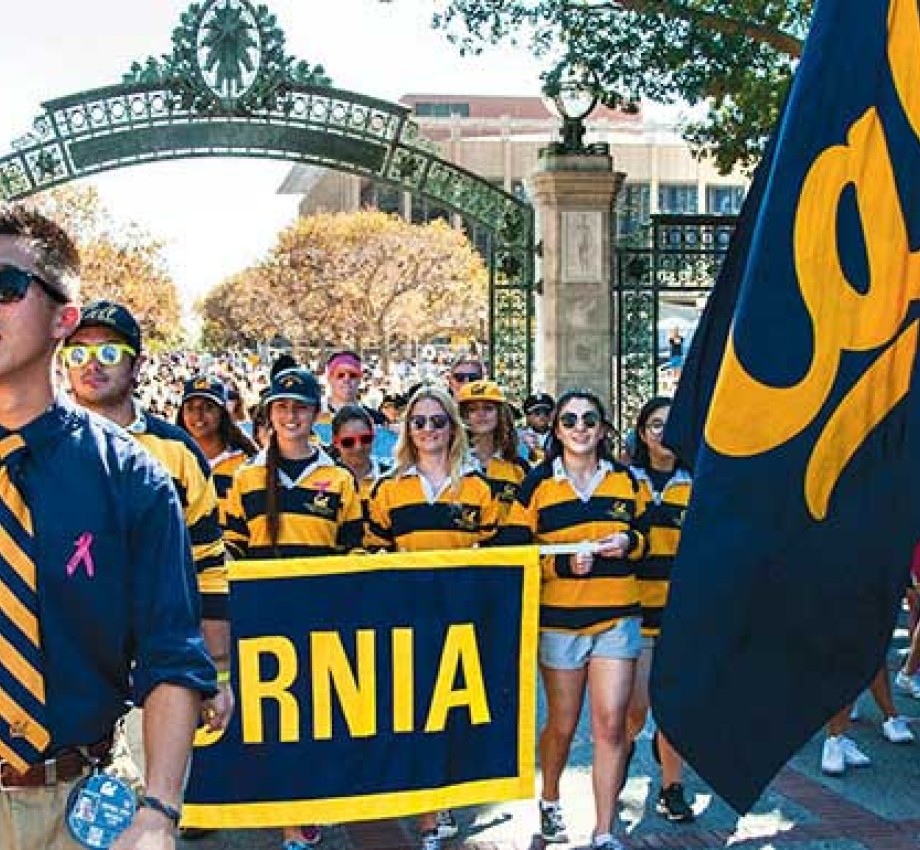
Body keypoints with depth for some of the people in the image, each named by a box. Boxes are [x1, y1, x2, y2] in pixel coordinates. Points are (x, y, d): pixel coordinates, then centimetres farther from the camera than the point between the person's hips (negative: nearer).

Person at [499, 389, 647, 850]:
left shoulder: (625, 479, 7)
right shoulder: (537, 483, -1)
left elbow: (646, 534, 17)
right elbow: (511, 551, -3)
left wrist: (629, 542, -6)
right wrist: (563, 563, -17)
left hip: (617, 617, 1)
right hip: (559, 619, -1)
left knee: (610, 725, -5)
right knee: (562, 725, 11)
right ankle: (549, 800, 39)